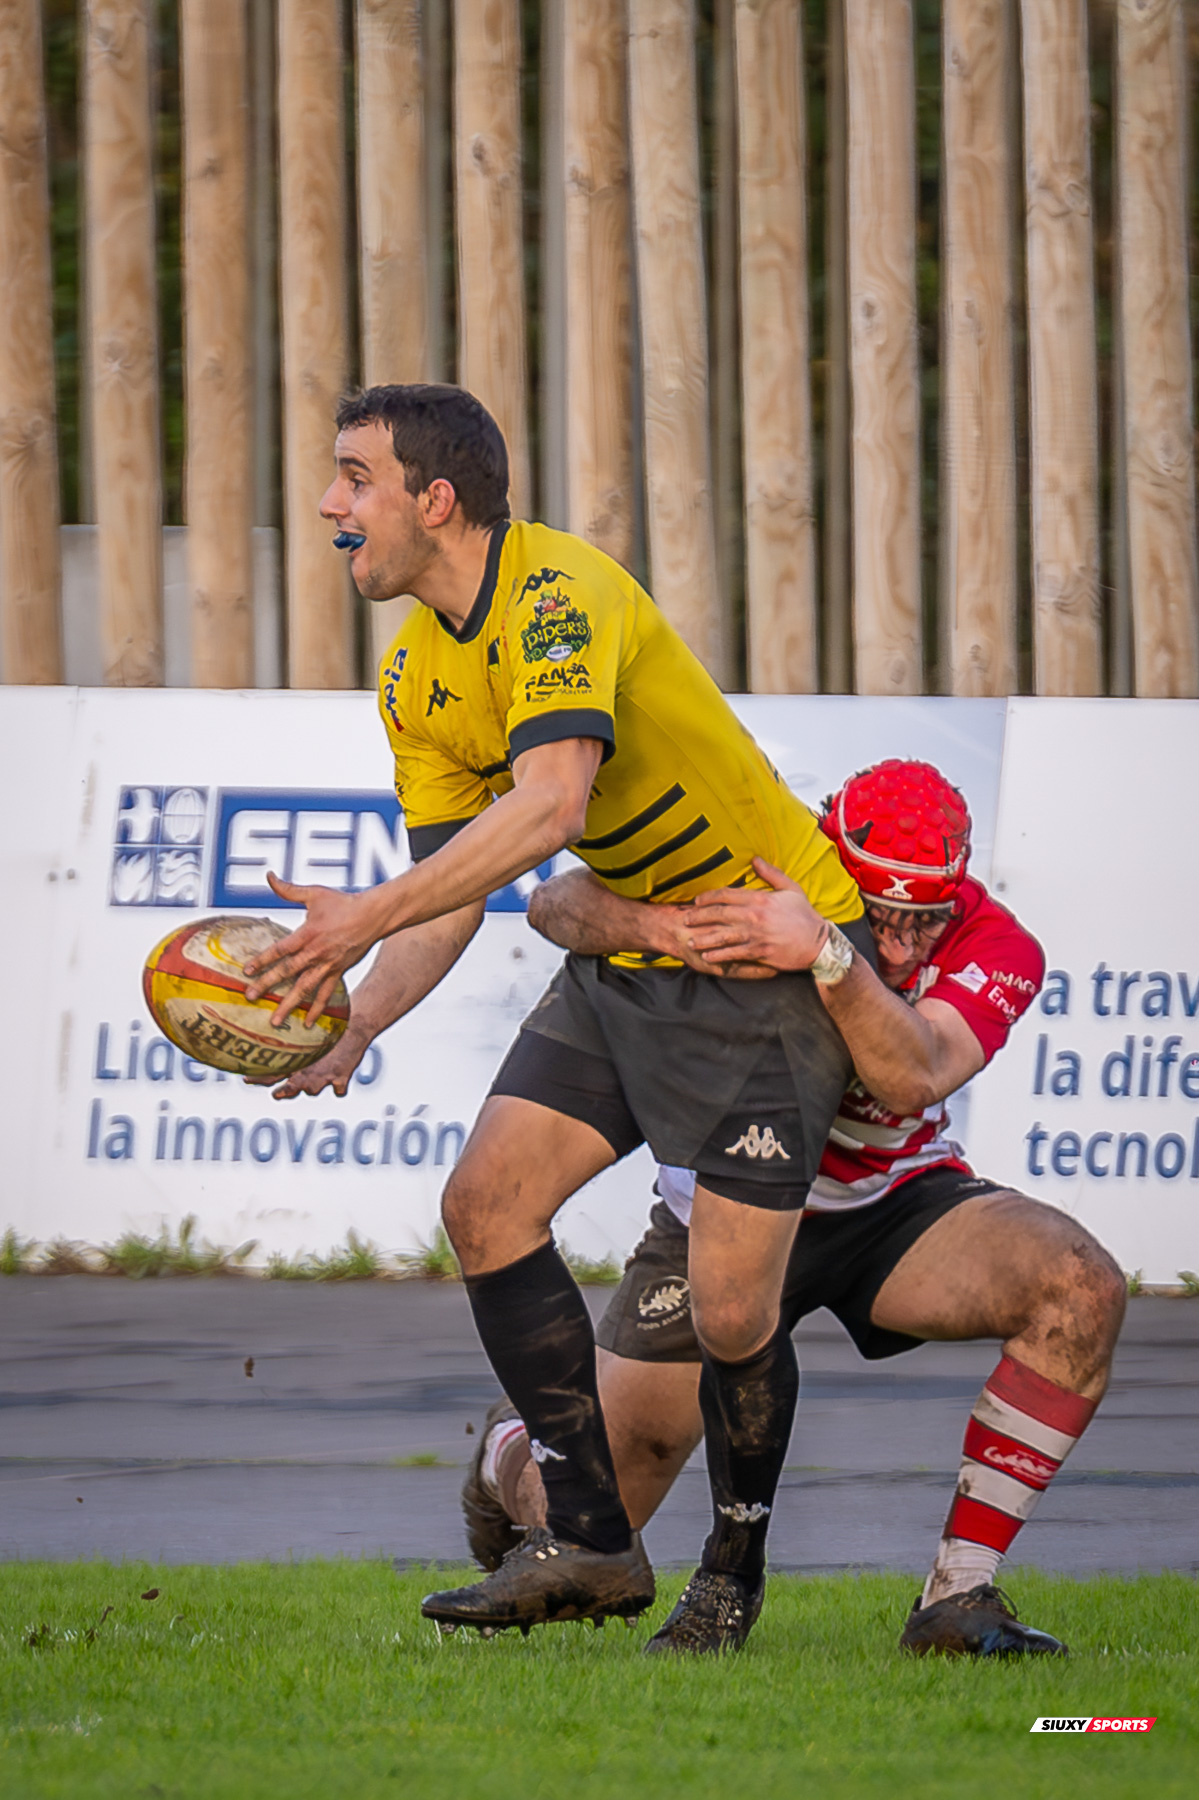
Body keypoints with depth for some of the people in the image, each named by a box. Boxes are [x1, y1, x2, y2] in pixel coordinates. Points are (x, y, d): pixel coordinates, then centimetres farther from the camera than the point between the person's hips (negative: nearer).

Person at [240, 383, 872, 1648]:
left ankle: (736, 1574, 13)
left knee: (731, 1310, -11)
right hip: (627, 961, 8)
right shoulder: (417, 676, 2)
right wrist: (354, 1028, -14)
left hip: (775, 958, -8)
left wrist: (368, 919, -41)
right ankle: (590, 1543, 1)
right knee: (487, 1203, -6)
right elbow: (451, 894, 3)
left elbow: (551, 805, -40)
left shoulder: (560, 595, -25)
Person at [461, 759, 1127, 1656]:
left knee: (1082, 1288, -29)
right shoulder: (741, 878, -24)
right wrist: (651, 926, -53)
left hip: (893, 1201, 1)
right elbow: (561, 903, -31)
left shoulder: (994, 947, -24)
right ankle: (511, 1453, 39)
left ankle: (959, 1597, -21)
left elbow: (915, 1079, -42)